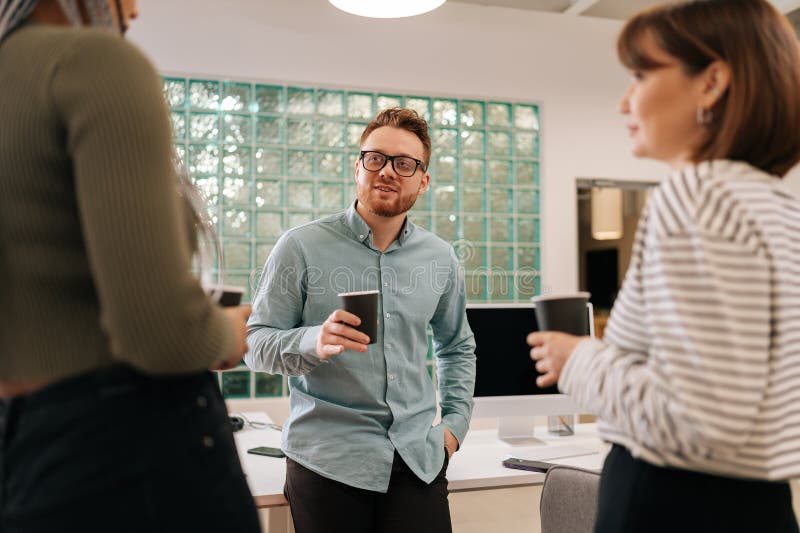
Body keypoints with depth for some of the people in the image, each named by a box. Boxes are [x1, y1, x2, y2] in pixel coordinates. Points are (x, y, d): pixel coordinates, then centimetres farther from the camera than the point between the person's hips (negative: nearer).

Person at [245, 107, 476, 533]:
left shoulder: (440, 257, 7)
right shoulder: (302, 247, -5)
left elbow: (458, 347, 20)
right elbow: (256, 343, -6)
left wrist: (455, 421, 10)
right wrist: (314, 342, -25)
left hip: (418, 460, 3)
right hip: (327, 461, -3)